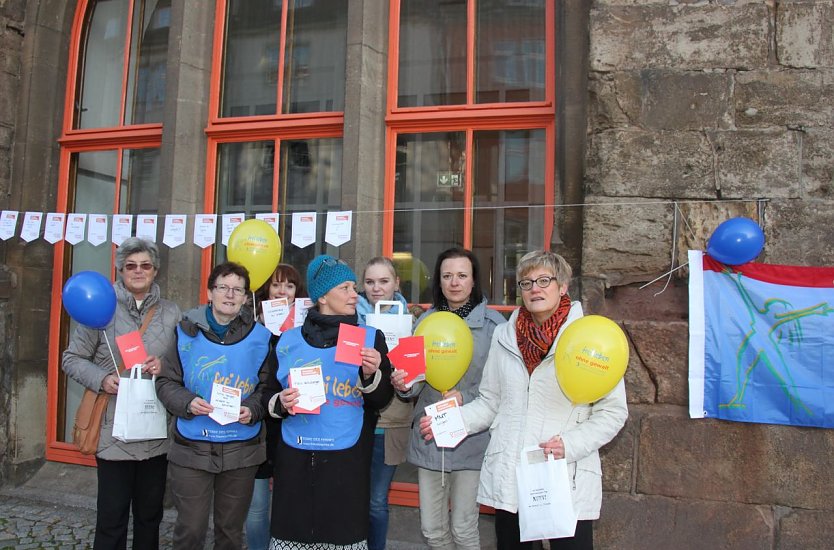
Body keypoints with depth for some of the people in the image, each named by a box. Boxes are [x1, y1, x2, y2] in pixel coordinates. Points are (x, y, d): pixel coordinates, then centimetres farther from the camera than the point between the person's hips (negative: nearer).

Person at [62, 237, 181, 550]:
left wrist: (165, 366, -8)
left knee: (150, 514, 15)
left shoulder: (171, 313, 7)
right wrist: (102, 379, -14)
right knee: (112, 515, 3)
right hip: (114, 429, -3)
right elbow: (71, 359, 2)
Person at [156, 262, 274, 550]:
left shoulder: (260, 337, -1)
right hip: (191, 450, 0)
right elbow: (166, 381, 1)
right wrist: (188, 403, -17)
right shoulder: (186, 332, -1)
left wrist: (252, 409, -15)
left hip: (241, 451, 1)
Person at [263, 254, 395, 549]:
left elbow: (381, 400, -1)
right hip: (295, 459, 2)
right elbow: (269, 395, 12)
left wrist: (371, 375, -19)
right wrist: (281, 403, -9)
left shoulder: (371, 337, 2)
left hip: (347, 460, -1)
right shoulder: (289, 340, 6)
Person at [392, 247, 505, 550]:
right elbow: (417, 380, 9)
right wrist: (404, 384, -13)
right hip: (428, 437, 4)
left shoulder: (493, 323, -6)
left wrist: (465, 398, -20)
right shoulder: (426, 321, 6)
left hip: (471, 438, -3)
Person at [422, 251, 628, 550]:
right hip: (508, 477, 4)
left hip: (568, 479, -3)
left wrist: (570, 444, -17)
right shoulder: (504, 337, 7)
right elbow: (490, 401, 12)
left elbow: (612, 411, -4)